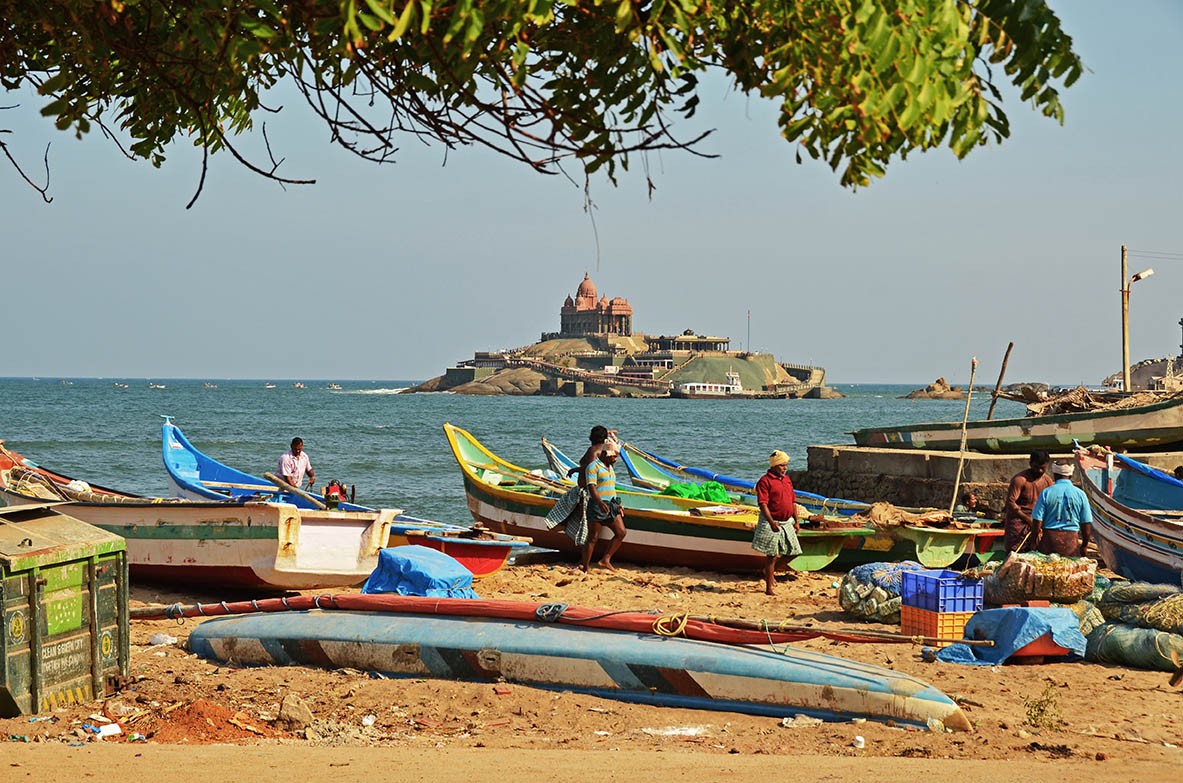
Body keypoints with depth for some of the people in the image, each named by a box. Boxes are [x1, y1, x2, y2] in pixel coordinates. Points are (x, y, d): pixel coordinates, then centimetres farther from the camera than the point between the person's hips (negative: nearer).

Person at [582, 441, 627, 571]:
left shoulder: (610, 468, 19)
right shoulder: (594, 467, -9)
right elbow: (592, 487, -20)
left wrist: (618, 505, 28)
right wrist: (600, 503, -33)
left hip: (611, 506, 8)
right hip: (596, 506, -8)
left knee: (621, 532, 0)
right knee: (593, 537, -3)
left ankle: (606, 560, 5)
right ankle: (585, 566, 4)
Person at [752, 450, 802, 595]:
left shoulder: (787, 479, 13)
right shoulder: (765, 481, -11)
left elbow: (793, 501, 18)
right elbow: (763, 504, -18)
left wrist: (796, 521, 12)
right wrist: (772, 522, -25)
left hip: (787, 522, 7)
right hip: (772, 523, -7)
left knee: (792, 552, 11)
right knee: (772, 556, -4)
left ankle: (770, 570, 35)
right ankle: (769, 588, 2)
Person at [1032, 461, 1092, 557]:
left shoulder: (1046, 493, -2)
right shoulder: (1080, 494, 1)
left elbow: (1038, 520, -2)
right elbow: (1087, 523, 4)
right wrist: (1084, 545, 15)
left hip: (1049, 538, 0)